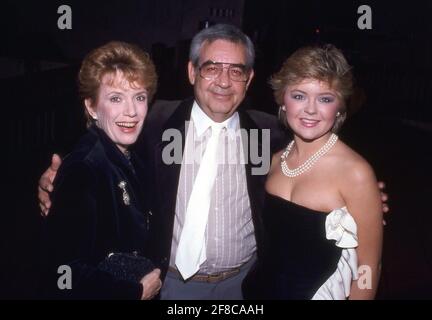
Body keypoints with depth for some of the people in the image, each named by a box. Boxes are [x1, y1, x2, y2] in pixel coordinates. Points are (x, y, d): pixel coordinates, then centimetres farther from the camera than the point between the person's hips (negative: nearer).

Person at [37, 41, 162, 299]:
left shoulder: (132, 163, -1)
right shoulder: (81, 171, -24)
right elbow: (65, 272, -27)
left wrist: (151, 281, -1)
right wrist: (138, 290, -18)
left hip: (140, 285, 7)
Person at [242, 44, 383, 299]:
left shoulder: (355, 172, -21)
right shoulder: (278, 160, -4)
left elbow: (368, 266, -16)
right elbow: (273, 238, 7)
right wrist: (253, 285, 1)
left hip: (318, 292, -5)